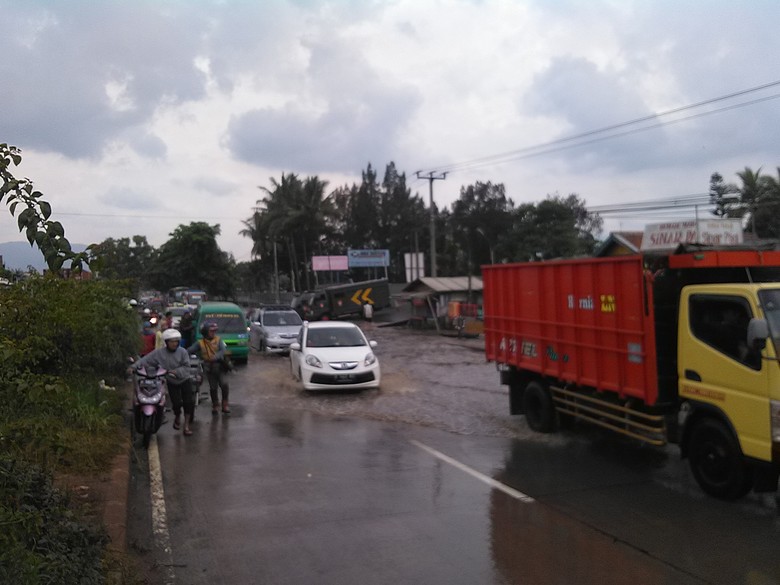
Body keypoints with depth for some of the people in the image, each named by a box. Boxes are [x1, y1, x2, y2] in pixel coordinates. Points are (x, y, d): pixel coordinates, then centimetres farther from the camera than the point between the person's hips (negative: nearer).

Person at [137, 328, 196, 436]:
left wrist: (175, 372, -28)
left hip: (184, 380, 0)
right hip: (172, 383, 0)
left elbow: (186, 367, -15)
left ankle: (187, 424, 9)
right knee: (176, 403, -8)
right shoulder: (159, 353, -9)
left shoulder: (182, 352, -11)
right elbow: (146, 360, -12)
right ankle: (177, 417, 27)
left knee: (188, 402, -7)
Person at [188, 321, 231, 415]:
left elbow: (223, 350, -13)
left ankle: (225, 403, 0)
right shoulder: (200, 344, 3)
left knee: (224, 384, -17)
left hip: (220, 367, -1)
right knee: (213, 388, 8)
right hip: (209, 369, 1)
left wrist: (215, 357, -30)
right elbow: (189, 350, 0)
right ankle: (215, 405, 28)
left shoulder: (218, 340, 1)